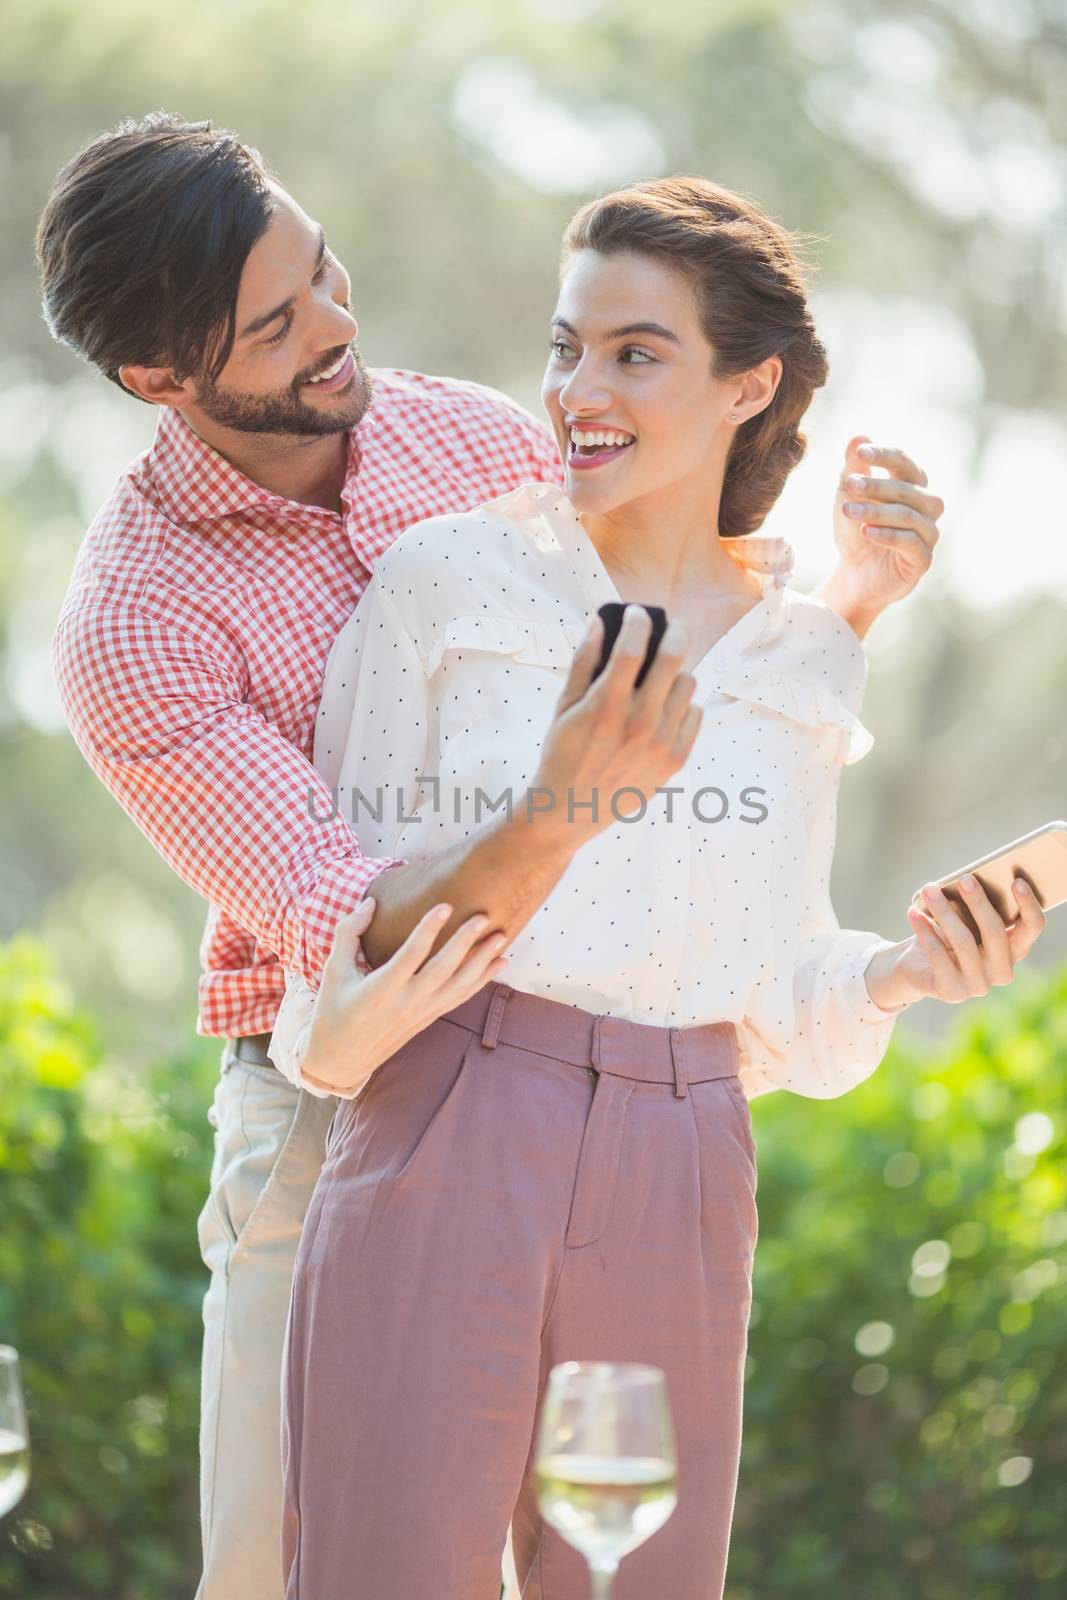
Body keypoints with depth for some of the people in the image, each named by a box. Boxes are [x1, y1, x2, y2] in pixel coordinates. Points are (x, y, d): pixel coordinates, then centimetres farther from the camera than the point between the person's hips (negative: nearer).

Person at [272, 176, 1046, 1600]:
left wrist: (896, 973, -4)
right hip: (447, 1166, -3)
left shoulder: (808, 662, 9)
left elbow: (763, 1002, 15)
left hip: (676, 1200, 3)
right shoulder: (444, 583, 0)